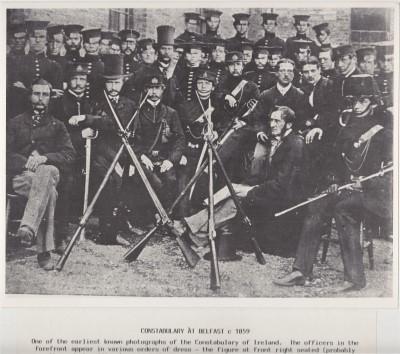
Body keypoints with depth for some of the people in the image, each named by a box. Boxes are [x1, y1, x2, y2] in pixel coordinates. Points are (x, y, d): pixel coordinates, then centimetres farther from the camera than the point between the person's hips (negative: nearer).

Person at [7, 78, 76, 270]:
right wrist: (27, 162, -13)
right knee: (48, 191, -38)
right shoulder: (16, 123, 20)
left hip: (50, 171, 1)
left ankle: (28, 227, -51)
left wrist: (44, 158, -14)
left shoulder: (57, 125, 21)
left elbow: (69, 155, 5)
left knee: (47, 173, -41)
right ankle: (44, 250, -46)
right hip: (21, 175, -1)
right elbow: (8, 154, 7)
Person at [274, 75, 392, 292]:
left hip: (376, 193, -6)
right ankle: (301, 271, -18)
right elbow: (334, 163, 20)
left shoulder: (383, 134, -2)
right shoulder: (346, 131, 17)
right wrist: (333, 182, 0)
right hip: (347, 191, 6)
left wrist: (365, 183, -21)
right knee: (315, 208, -18)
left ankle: (355, 277, -30)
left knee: (343, 208, -34)